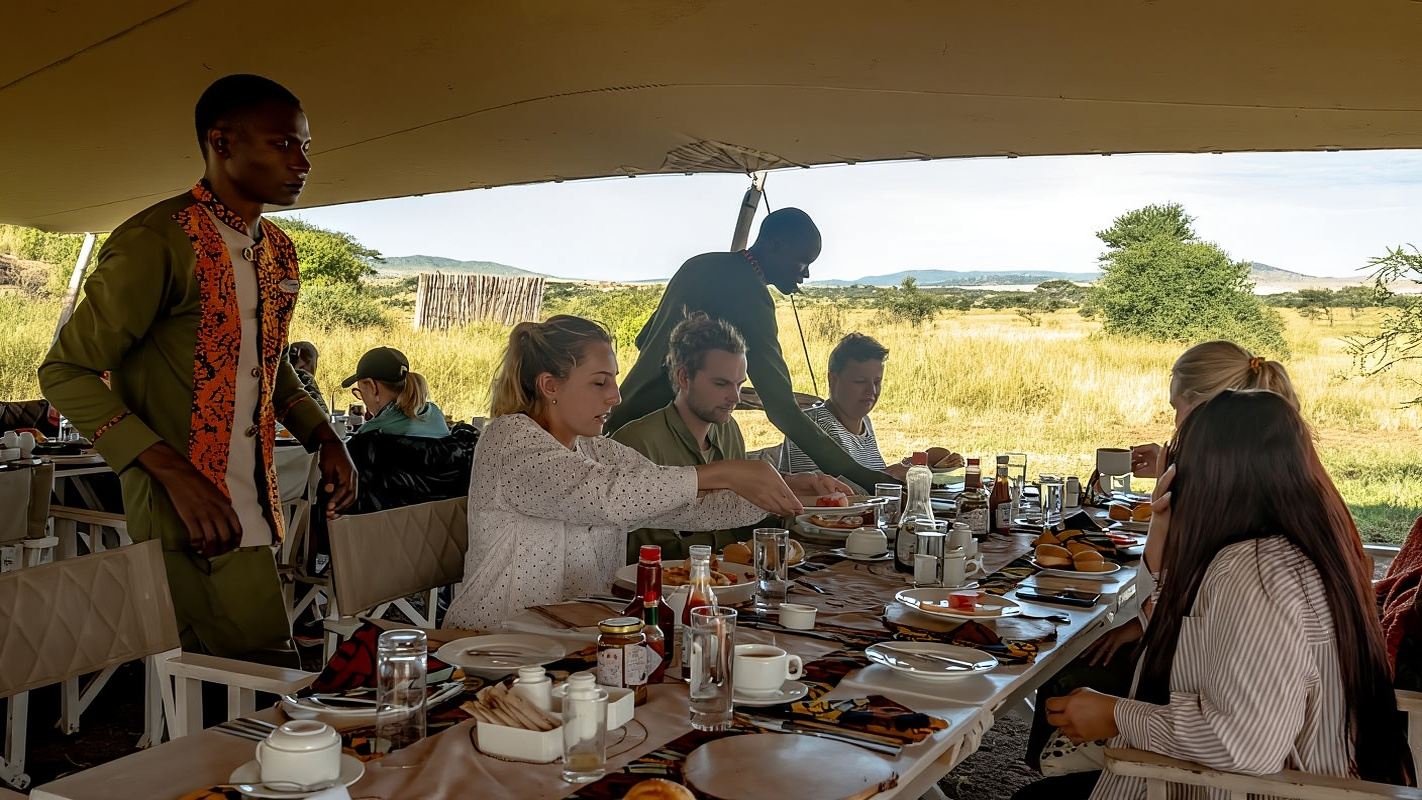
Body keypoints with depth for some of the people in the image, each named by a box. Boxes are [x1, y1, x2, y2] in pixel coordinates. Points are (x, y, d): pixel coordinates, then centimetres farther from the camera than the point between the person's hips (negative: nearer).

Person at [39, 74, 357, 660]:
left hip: (254, 516, 8)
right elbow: (65, 373, -11)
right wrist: (175, 473, -21)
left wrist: (324, 438, 9)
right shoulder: (157, 242, -13)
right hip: (188, 523, -8)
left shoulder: (278, 251, 13)